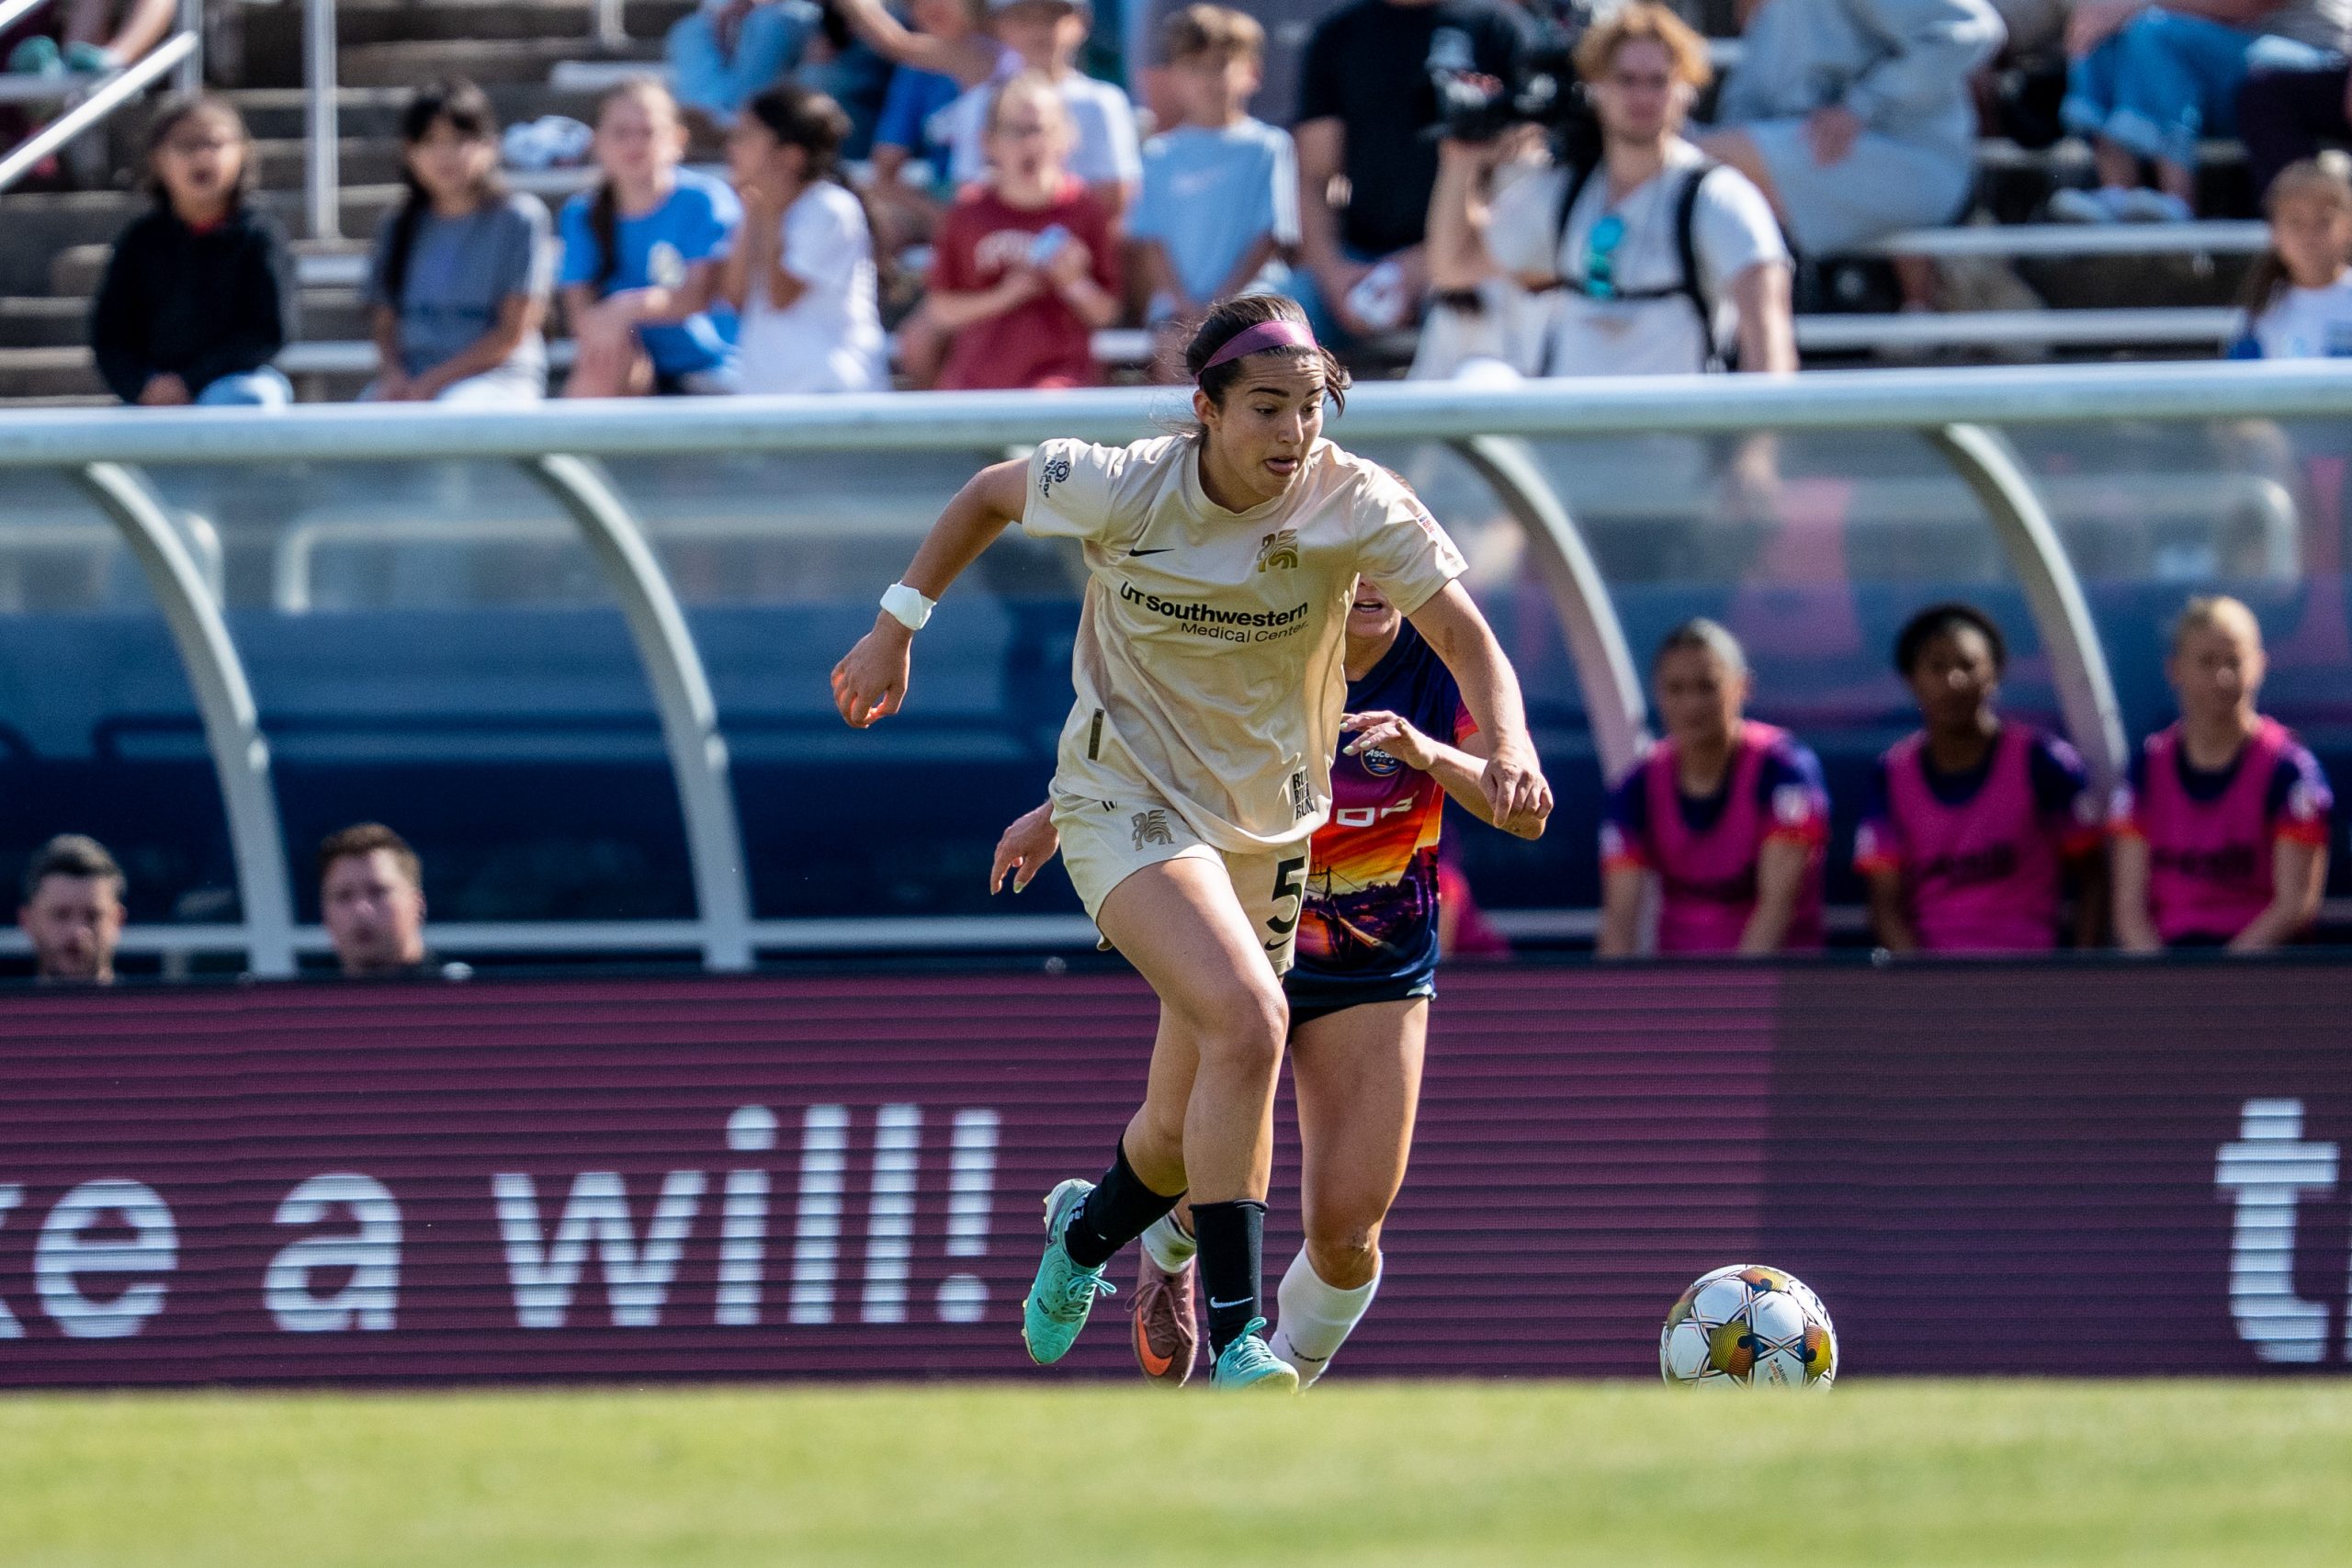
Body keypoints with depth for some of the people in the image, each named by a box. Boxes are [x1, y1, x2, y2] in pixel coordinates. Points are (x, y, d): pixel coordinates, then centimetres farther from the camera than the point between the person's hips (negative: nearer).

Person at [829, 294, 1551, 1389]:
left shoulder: (1358, 506, -14)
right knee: (1248, 1019, -31)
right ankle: (1235, 1335, -28)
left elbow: (1470, 644, -15)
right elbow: (991, 495, 3)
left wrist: (1509, 749, -34)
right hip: (1127, 800, -4)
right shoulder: (1121, 491, -16)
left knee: (1187, 1135, 11)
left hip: (1267, 830, 4)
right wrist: (896, 628, 6)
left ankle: (1087, 1228, 49)